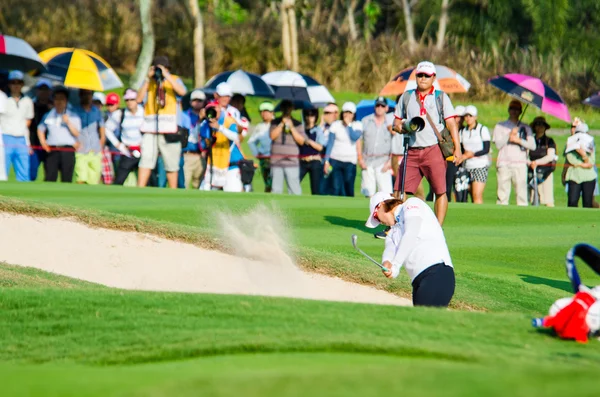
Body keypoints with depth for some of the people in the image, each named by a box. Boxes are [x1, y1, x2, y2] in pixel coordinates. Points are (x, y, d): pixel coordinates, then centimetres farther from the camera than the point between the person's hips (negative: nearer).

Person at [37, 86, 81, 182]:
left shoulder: (73, 116, 9)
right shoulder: (48, 116, 16)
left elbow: (77, 134, 0)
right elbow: (40, 130, 25)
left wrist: (68, 123, -13)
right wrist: (43, 143, 10)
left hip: (68, 150, -2)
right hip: (52, 150, 2)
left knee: (66, 178, -5)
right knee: (50, 178, -6)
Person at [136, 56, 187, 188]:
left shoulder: (174, 80, 7)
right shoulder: (148, 82, 12)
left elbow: (182, 92, -15)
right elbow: (139, 99, -1)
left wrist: (166, 76, -17)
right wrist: (148, 79, -6)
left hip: (169, 129, -1)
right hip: (150, 130, 1)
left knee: (172, 165, 4)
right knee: (146, 160, -11)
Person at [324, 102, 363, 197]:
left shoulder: (358, 125, 4)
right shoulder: (336, 125, 4)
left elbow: (355, 137, -15)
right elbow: (330, 144, 4)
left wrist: (349, 124, -9)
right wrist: (326, 161, 0)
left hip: (350, 161, 0)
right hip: (336, 160, 0)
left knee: (349, 188, -2)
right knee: (336, 188, -6)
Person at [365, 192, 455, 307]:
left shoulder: (412, 204, 7)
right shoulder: (394, 232, 28)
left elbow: (411, 234, -10)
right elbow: (390, 249, 6)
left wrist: (395, 265, -17)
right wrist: (386, 262, -19)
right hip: (418, 281, 9)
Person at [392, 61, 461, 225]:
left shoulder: (441, 97, 8)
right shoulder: (406, 97, 16)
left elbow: (451, 124, 3)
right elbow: (396, 122, 20)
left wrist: (457, 149, -7)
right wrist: (402, 127, -4)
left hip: (434, 150, -3)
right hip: (412, 152, 3)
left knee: (440, 192, -9)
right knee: (398, 192, -3)